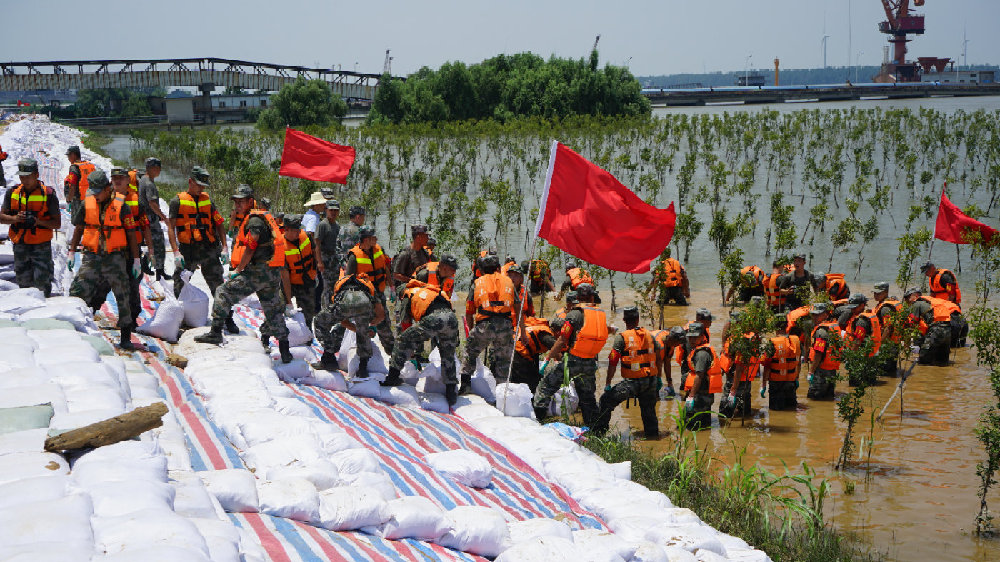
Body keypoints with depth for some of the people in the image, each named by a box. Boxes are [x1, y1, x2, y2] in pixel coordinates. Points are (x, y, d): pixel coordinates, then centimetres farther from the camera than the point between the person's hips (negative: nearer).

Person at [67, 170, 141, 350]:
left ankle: (126, 337, 9)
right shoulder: (86, 205, 4)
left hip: (115, 258, -2)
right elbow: (78, 230, 15)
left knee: (122, 298, 1)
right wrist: (71, 253, 10)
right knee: (77, 294, -6)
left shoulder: (121, 207, -5)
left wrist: (136, 260, -1)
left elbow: (131, 234, 0)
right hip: (92, 257, 2)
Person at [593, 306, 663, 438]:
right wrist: (659, 379, 21)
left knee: (606, 401, 4)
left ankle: (597, 432, 1)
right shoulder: (649, 335, 8)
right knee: (649, 410, 21)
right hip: (651, 381, 5)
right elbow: (659, 359, 12)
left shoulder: (621, 337, -6)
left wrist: (607, 384, -4)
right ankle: (653, 434, 27)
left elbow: (613, 363, -9)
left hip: (632, 382, -5)